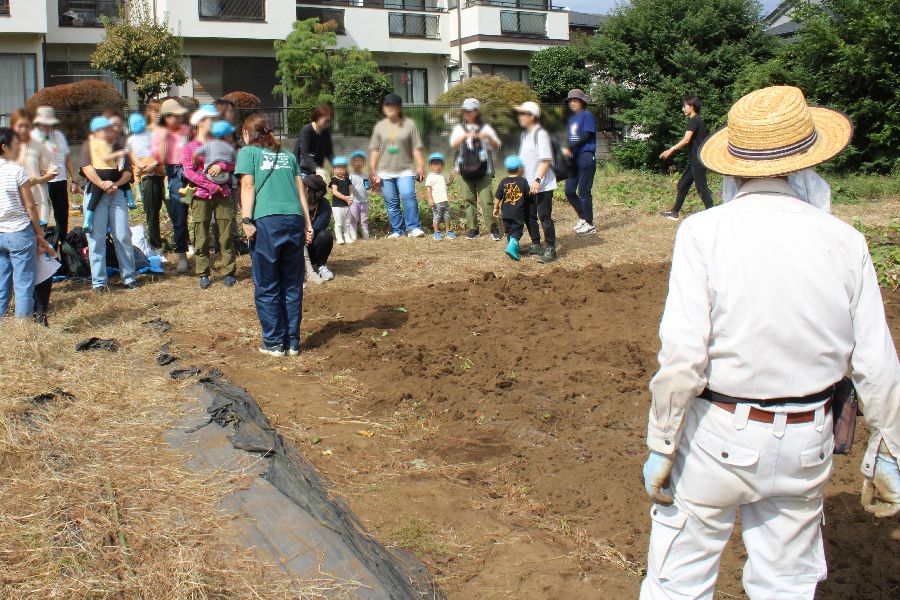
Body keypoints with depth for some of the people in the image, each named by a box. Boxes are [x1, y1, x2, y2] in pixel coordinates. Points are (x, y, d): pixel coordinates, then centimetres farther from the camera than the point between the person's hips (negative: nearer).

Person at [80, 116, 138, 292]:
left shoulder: (119, 147, 15)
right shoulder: (90, 146, 7)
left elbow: (128, 171, 6)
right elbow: (87, 168, -8)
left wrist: (115, 184, -12)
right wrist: (102, 184, -21)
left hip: (117, 193, 2)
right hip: (95, 194, -2)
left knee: (123, 236, 0)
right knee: (97, 238, -2)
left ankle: (128, 277, 9)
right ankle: (98, 281, 4)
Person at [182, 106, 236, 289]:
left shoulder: (219, 144, 17)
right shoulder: (189, 147, 8)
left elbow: (233, 164, 6)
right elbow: (189, 172, -5)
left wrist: (221, 166, -16)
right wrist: (211, 186, -14)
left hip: (223, 194, 2)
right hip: (201, 195, -2)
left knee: (226, 236, -1)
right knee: (202, 238, -1)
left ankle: (228, 272, 6)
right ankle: (203, 274, 8)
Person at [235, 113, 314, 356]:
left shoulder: (247, 152, 10)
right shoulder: (288, 155, 21)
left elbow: (248, 186, -3)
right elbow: (301, 190, 16)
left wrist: (247, 221, -8)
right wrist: (308, 224, 15)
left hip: (267, 222, -4)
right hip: (294, 220, 4)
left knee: (267, 287, 5)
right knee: (292, 285, 11)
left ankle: (274, 343, 8)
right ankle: (293, 342, 15)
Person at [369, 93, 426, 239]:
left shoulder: (409, 124, 4)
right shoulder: (380, 126, 9)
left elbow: (416, 148, 3)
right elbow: (374, 150, 9)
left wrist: (421, 166, -4)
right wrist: (373, 171, 4)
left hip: (405, 170, -2)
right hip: (385, 172, 2)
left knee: (408, 196, -20)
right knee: (391, 203, 4)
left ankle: (413, 228, -13)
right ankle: (397, 230, 14)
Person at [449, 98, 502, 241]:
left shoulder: (485, 127, 7)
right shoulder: (459, 128, 11)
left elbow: (497, 147, 2)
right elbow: (453, 144, -7)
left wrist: (489, 137, -18)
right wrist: (465, 136, -24)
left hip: (483, 170, -2)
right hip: (465, 170, 2)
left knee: (486, 200, -7)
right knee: (468, 199, 4)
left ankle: (493, 228, 1)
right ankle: (473, 229, 12)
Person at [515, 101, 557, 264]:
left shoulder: (540, 133, -14)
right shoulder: (525, 134, 13)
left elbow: (546, 160, -19)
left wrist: (537, 180, -25)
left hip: (542, 185, -9)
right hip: (529, 185, 9)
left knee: (544, 216, -7)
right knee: (529, 215, 14)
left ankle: (551, 249, -1)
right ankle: (536, 245, 26)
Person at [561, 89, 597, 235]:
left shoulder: (587, 115, -5)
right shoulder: (571, 118, 17)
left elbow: (586, 136, -14)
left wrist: (569, 148, -17)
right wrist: (567, 150, -1)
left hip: (586, 156, -8)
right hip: (573, 158, 8)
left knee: (584, 191, -6)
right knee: (569, 191, 7)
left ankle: (589, 224, 3)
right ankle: (583, 217, 24)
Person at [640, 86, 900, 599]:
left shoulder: (705, 233, -14)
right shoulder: (844, 242, -5)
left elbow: (682, 356, -19)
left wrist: (661, 445, -7)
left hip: (719, 435, -3)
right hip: (807, 441, 4)